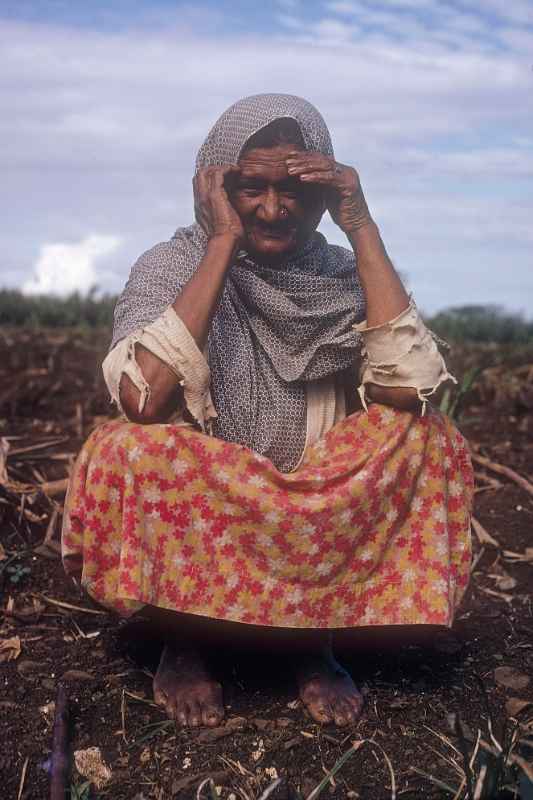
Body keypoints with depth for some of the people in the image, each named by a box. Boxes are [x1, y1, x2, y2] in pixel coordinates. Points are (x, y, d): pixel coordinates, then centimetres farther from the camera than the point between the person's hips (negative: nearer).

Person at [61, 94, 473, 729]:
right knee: (122, 450, -31)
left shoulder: (344, 275, -1)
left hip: (320, 524, 2)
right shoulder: (172, 265, -6)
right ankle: (183, 640, -4)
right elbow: (142, 400, -26)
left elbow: (408, 391, -20)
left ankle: (314, 638, -4)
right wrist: (224, 242, -21)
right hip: (189, 523, -1)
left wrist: (363, 229, -18)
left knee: (428, 440, -20)